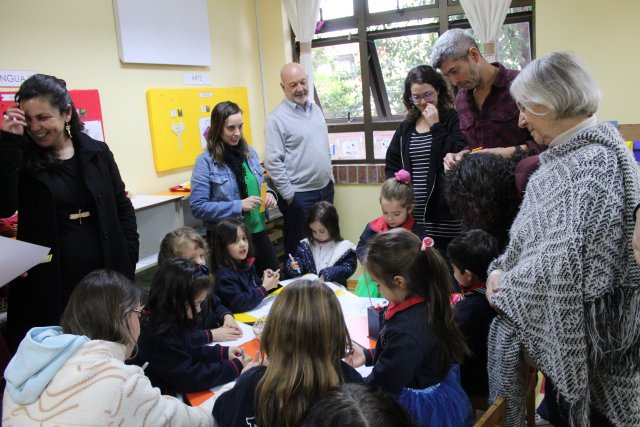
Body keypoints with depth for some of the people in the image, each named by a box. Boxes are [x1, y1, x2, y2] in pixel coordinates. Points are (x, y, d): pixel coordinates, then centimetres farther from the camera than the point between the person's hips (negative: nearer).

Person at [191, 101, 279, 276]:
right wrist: (238, 206, -22)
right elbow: (198, 207, -15)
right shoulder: (205, 161, -11)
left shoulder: (249, 152, 5)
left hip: (257, 232, 5)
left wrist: (268, 194, -4)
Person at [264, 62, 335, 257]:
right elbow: (273, 162, -17)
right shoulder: (277, 118, -14)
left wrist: (330, 177, 16)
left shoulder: (315, 108, 9)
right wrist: (289, 195, -16)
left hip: (325, 188, 7)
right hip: (299, 195, -7)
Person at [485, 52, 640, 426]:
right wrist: (502, 269, -3)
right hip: (558, 320, 9)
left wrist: (509, 288, -17)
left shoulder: (595, 161, -25)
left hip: (582, 322, -9)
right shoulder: (565, 154, 7)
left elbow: (569, 260, -31)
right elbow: (533, 232, 11)